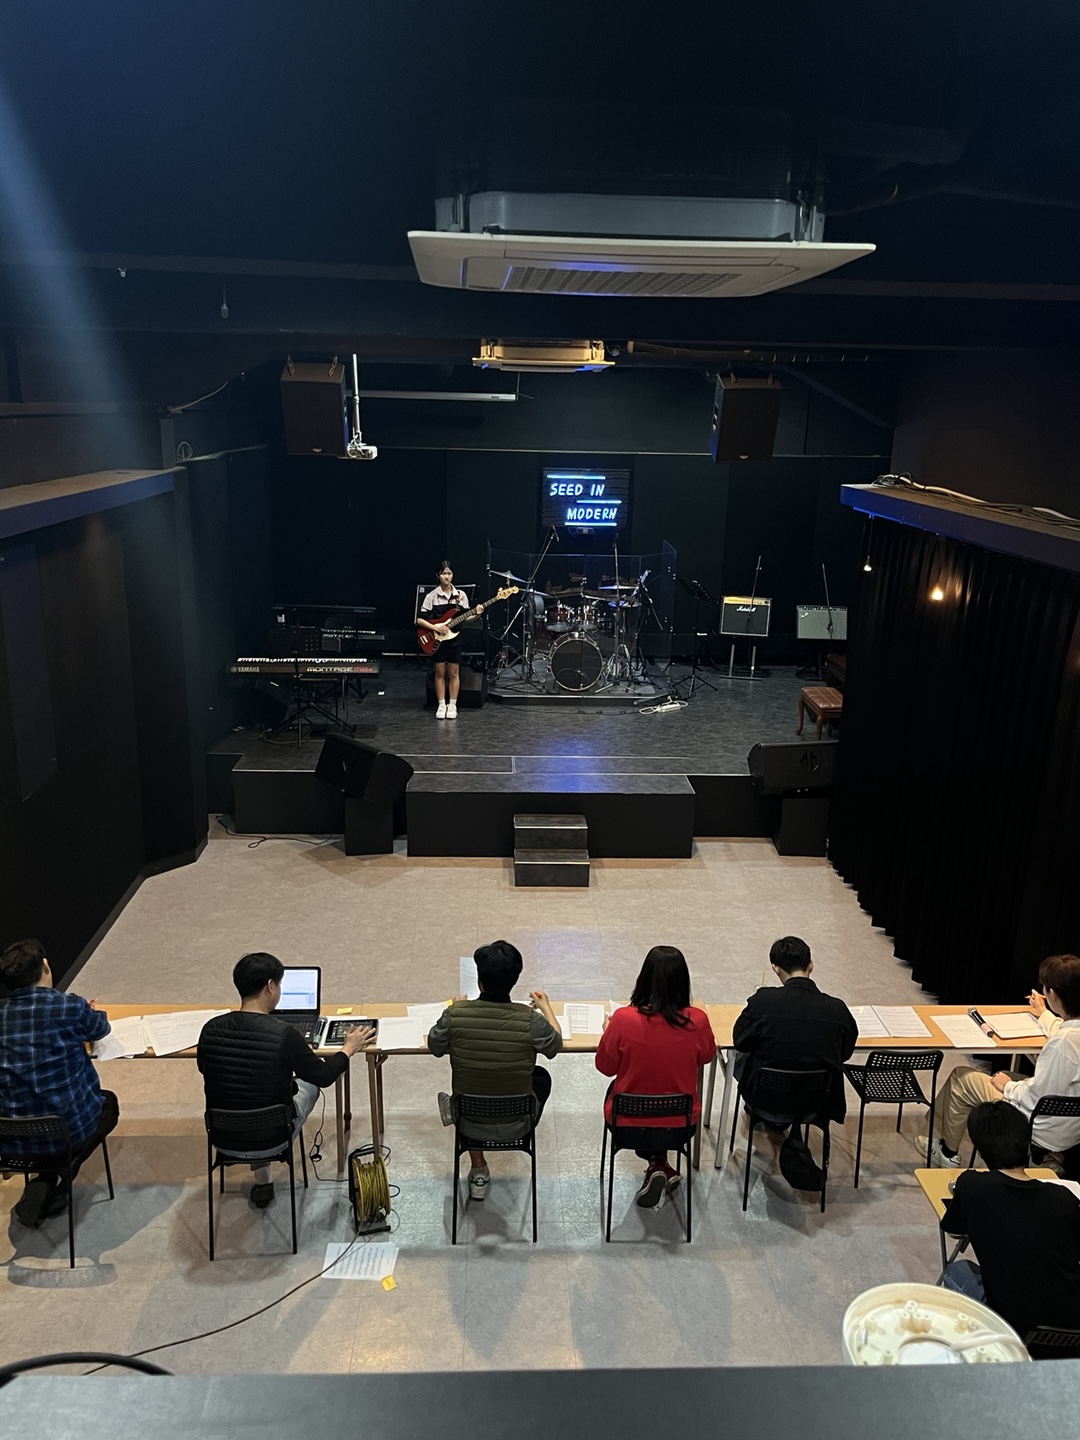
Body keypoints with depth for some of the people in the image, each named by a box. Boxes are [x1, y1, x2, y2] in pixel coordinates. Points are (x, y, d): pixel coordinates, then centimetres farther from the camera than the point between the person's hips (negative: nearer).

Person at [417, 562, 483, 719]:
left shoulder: (461, 595, 1)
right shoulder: (431, 596, -6)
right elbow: (419, 619, -7)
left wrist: (476, 614, -13)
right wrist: (436, 628, -18)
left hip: (454, 638, 1)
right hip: (437, 639, -1)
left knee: (453, 672, 5)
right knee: (440, 672, 3)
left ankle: (452, 705, 13)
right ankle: (441, 705, 12)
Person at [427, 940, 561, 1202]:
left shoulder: (454, 1014, -22)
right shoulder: (531, 1020, -24)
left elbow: (434, 1047, -1)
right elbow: (555, 1047, -3)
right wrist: (546, 1007, 14)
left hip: (470, 1124, 1)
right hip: (515, 1126, -1)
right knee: (541, 1076, 29)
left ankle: (478, 1171, 36)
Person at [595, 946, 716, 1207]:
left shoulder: (624, 1019, -26)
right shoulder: (697, 1021, -21)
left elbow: (605, 1067, -8)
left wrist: (609, 1030, 8)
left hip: (629, 1125, -2)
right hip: (680, 1124, 2)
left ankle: (656, 1164, 19)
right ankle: (659, 1166, 28)